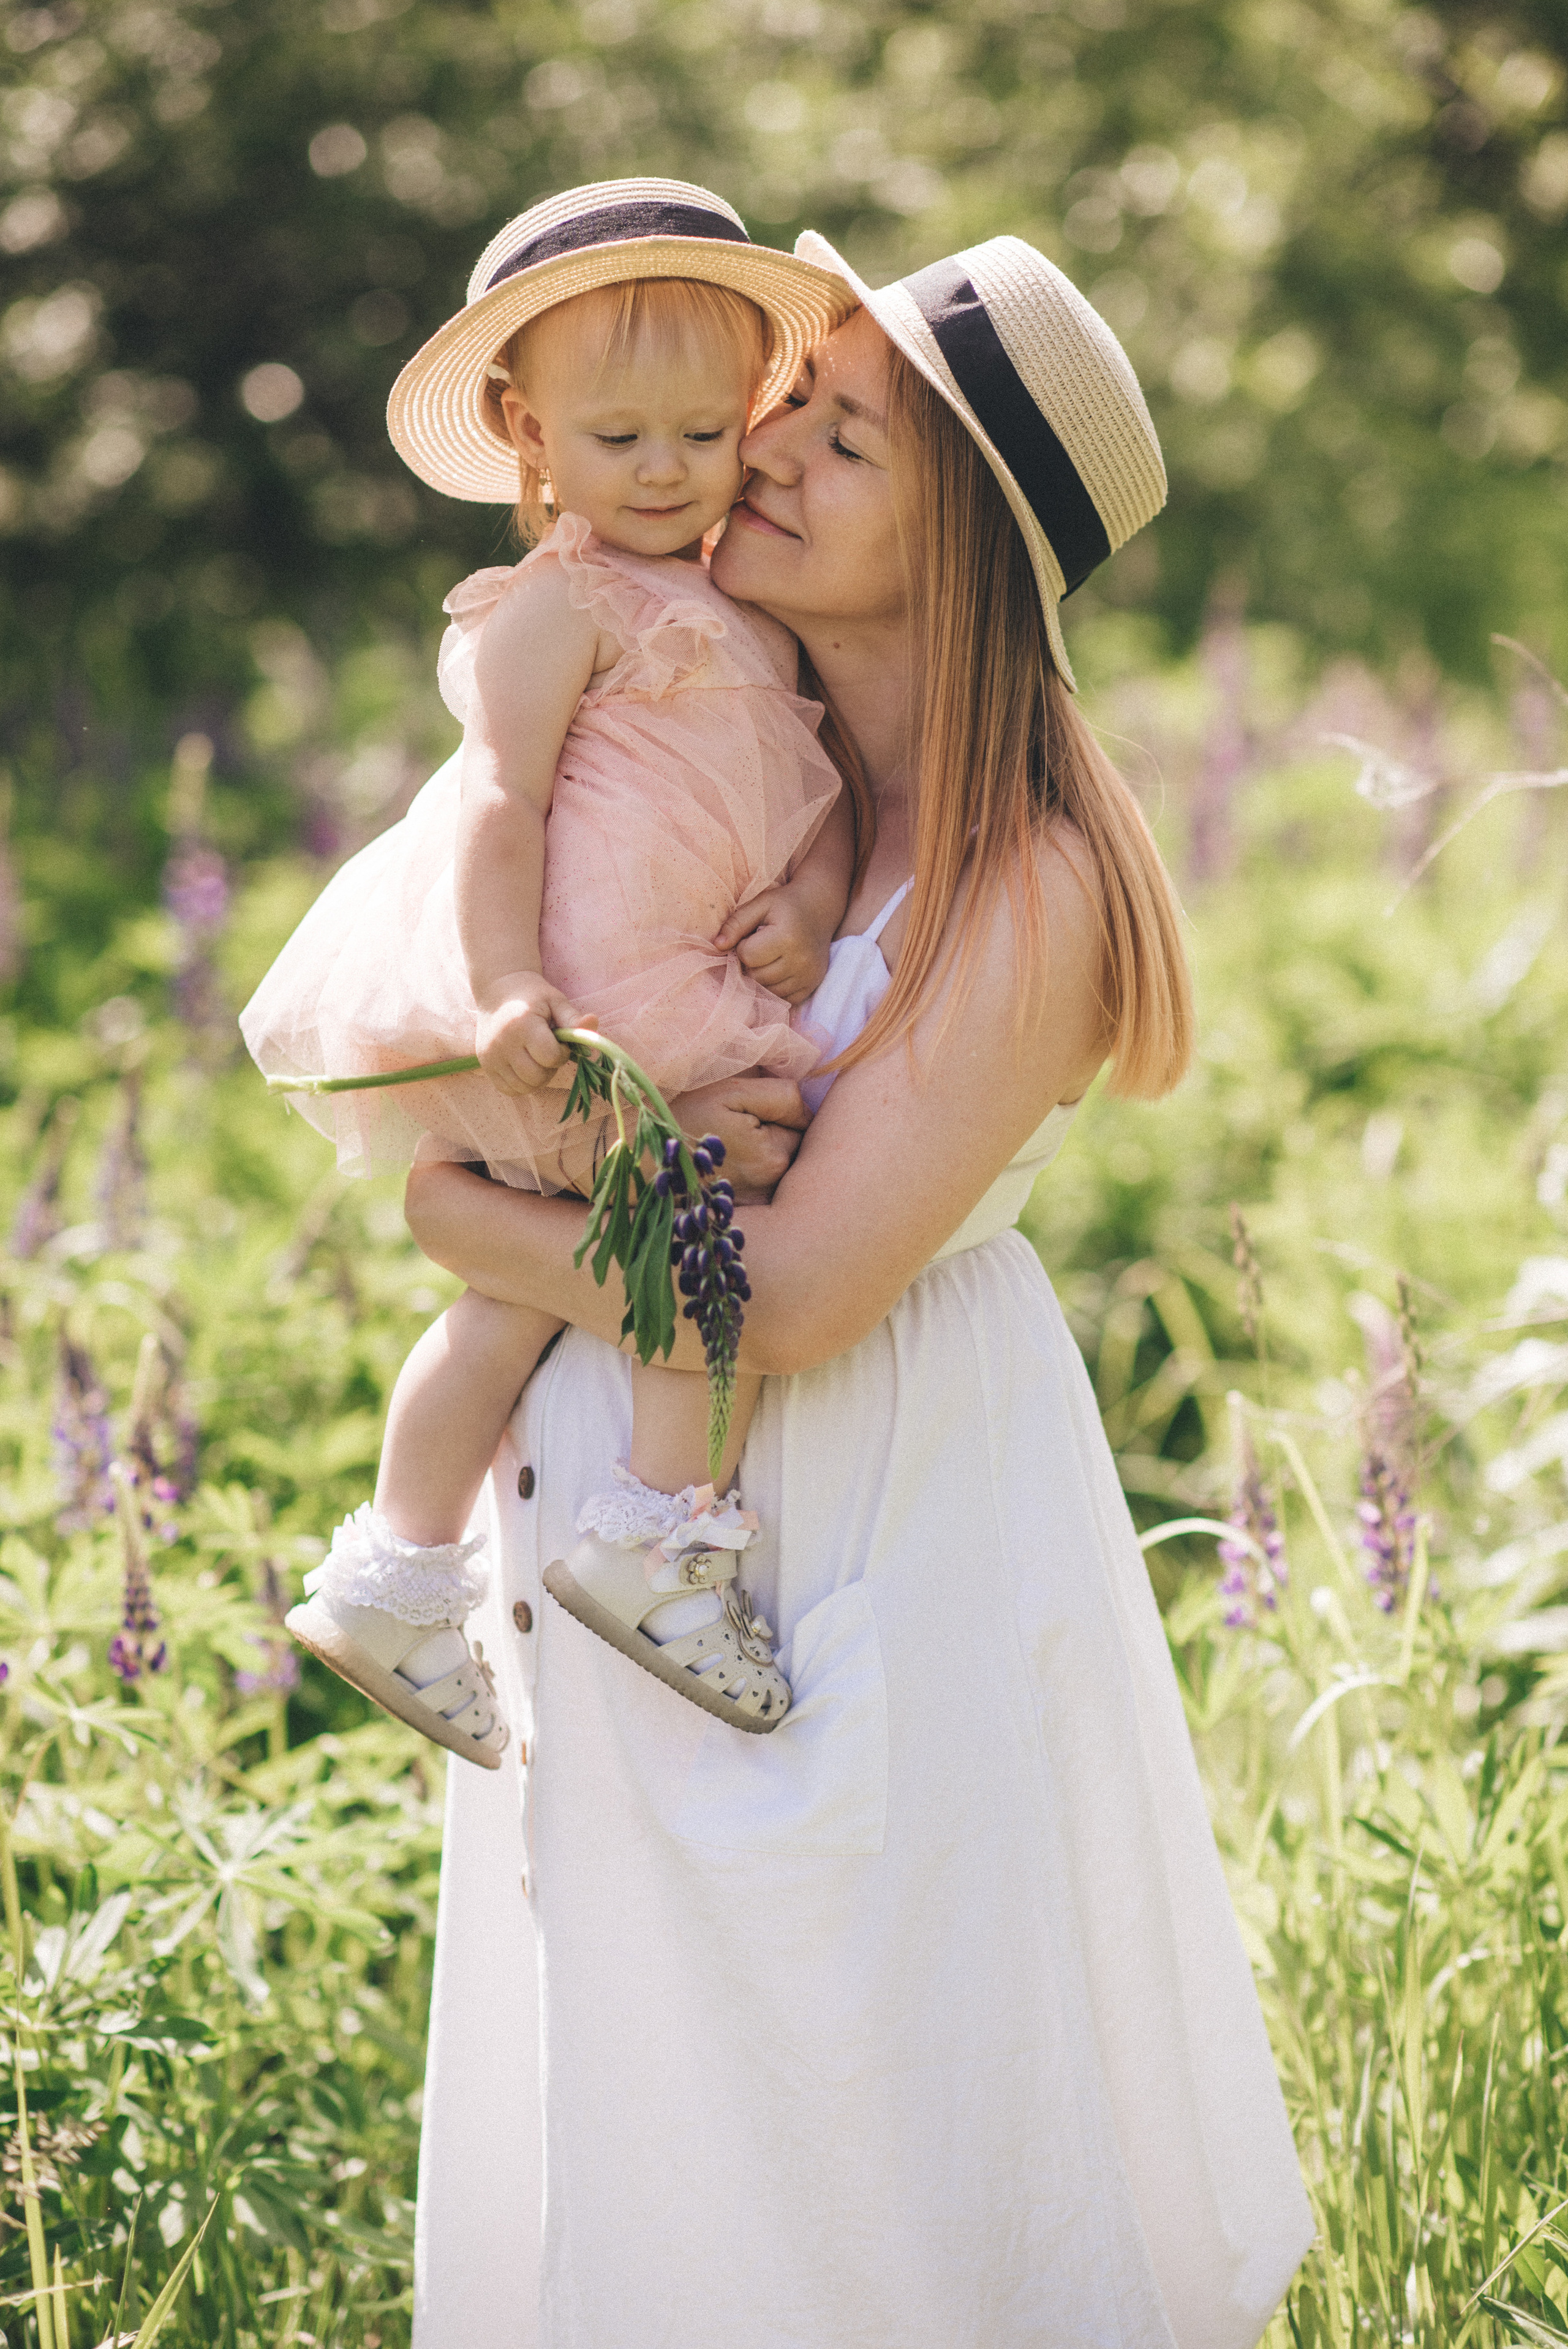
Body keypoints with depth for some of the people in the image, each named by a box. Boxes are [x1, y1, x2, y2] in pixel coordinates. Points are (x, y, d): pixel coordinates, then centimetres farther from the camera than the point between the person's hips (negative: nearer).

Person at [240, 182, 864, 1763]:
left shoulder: (735, 615, 19)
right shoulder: (558, 607, -8)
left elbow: (813, 775, 16)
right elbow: (501, 799, -16)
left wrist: (813, 895, -5)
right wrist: (505, 990, -27)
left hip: (693, 1006, 9)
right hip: (583, 1018, -9)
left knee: (531, 1286, 14)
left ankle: (400, 1566, 22)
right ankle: (661, 1526, -7)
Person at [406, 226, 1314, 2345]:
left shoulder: (1026, 887, -21)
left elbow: (779, 1304, -24)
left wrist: (466, 1220, -11)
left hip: (877, 1527, -7)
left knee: (877, 2126, 7)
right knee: (646, 2090, 18)